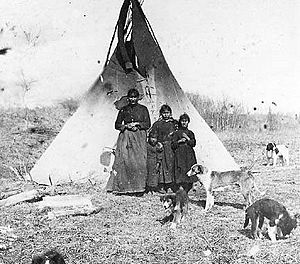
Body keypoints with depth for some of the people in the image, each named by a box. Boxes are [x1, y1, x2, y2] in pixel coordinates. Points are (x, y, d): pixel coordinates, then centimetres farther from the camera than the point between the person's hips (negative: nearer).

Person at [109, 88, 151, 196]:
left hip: (139, 139, -1)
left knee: (139, 162, -10)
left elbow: (148, 124, 3)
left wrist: (137, 124, -11)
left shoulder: (143, 109, 9)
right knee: (123, 162, -8)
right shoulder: (123, 110, 12)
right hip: (125, 137, 1)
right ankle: (122, 187, -6)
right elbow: (117, 124, 11)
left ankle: (139, 188, -8)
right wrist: (126, 126, -7)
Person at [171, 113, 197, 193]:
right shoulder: (177, 133, 7)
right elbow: (173, 145, 3)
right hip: (179, 155, -3)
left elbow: (193, 144, 3)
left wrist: (187, 138, -9)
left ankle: (187, 190, 1)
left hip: (189, 155, 3)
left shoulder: (190, 133, 15)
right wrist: (179, 141, -12)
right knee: (180, 171, -12)